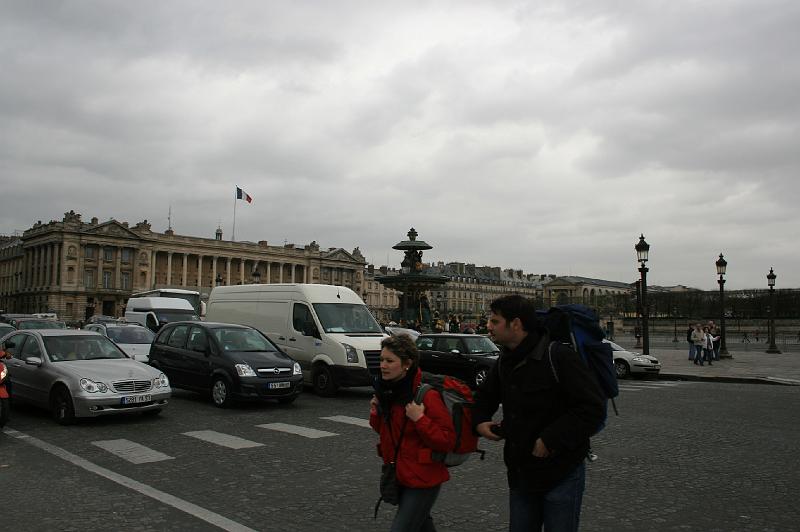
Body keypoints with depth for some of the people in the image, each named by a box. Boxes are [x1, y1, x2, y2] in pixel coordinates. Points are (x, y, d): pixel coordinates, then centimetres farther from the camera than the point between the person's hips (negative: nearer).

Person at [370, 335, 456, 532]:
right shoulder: (388, 391, 1)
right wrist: (376, 413, -4)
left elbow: (447, 441, -21)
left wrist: (419, 419, -30)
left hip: (422, 480, -8)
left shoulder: (427, 395, -22)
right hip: (398, 476, 8)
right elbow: (384, 430, 15)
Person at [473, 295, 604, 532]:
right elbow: (485, 396, 21)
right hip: (520, 473, 7)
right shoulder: (505, 361, 5)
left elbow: (593, 408, -22)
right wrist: (480, 420, 1)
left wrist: (550, 440, -23)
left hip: (561, 474, -7)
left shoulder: (558, 356, -19)